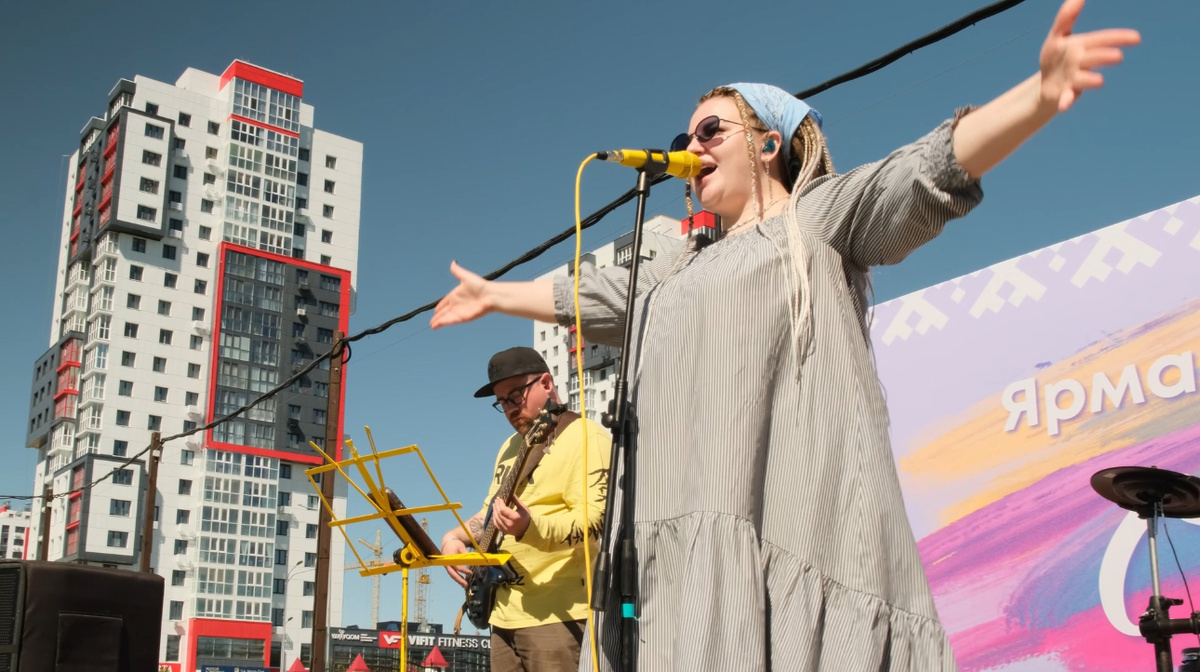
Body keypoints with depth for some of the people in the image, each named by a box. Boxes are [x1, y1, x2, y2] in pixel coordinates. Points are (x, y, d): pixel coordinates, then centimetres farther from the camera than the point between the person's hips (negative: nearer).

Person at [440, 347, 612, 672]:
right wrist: (455, 536, 7)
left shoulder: (585, 438, -8)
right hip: (506, 612, 9)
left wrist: (529, 528, -36)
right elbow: (490, 512, 28)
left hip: (557, 613, -9)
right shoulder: (512, 445, 20)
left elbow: (595, 520, -20)